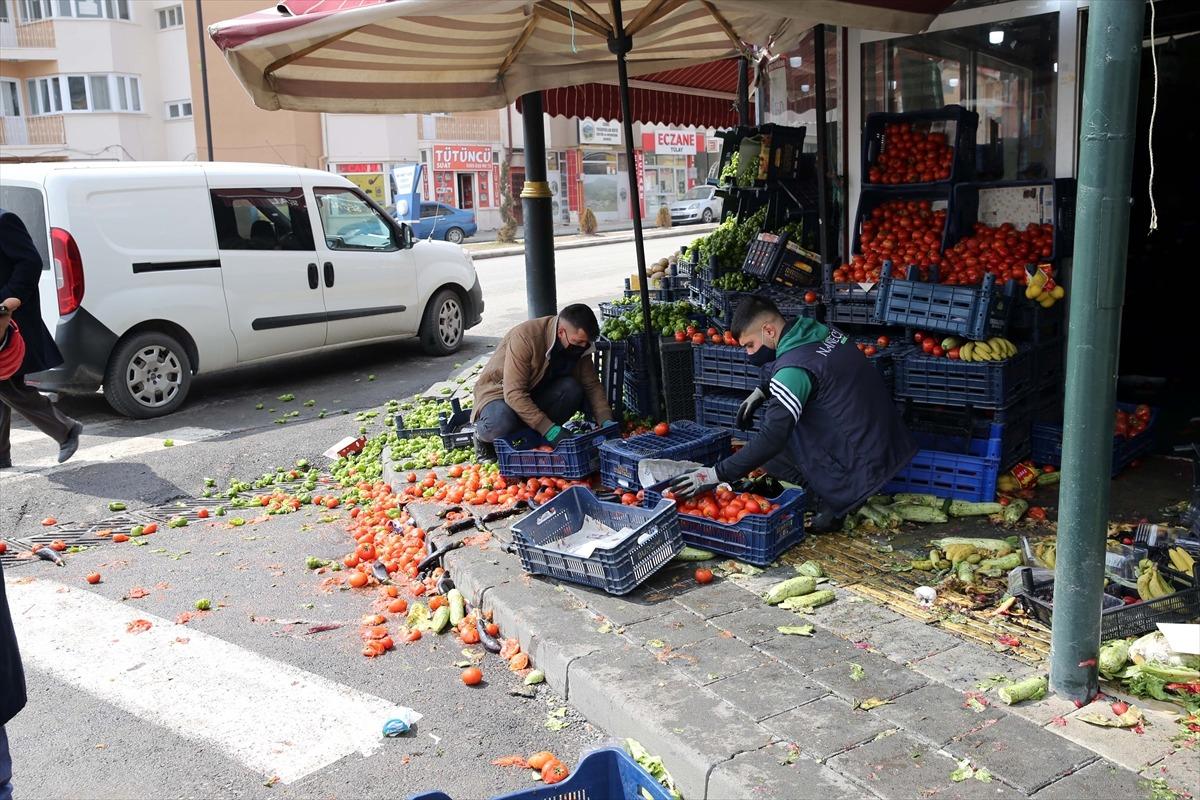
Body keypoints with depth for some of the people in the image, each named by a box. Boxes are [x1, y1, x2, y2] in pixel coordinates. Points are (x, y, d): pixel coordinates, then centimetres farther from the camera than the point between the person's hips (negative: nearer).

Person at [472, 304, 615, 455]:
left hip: (535, 393, 5)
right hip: (499, 391, -5)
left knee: (572, 389, -25)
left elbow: (592, 384, -3)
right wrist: (550, 429, -39)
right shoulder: (525, 336, -32)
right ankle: (482, 433, -3)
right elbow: (514, 393, -35)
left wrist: (606, 421, -19)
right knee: (501, 422, -39)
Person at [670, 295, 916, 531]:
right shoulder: (822, 331, 3)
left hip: (860, 467, -8)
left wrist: (716, 474, -22)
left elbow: (770, 440, -26)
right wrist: (761, 392, 10)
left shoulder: (794, 366, -22)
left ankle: (832, 499, -3)